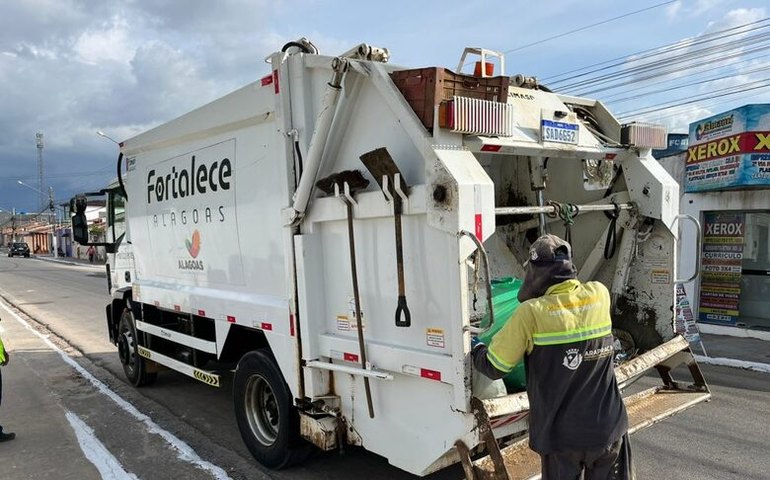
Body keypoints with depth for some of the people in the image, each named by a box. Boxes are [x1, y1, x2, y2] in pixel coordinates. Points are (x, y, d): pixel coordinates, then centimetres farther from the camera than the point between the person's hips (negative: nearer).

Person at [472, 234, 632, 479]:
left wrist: (476, 348, 10)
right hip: (608, 429, 4)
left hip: (562, 436, -3)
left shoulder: (531, 313, -18)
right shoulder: (600, 295, -6)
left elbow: (494, 367, -9)